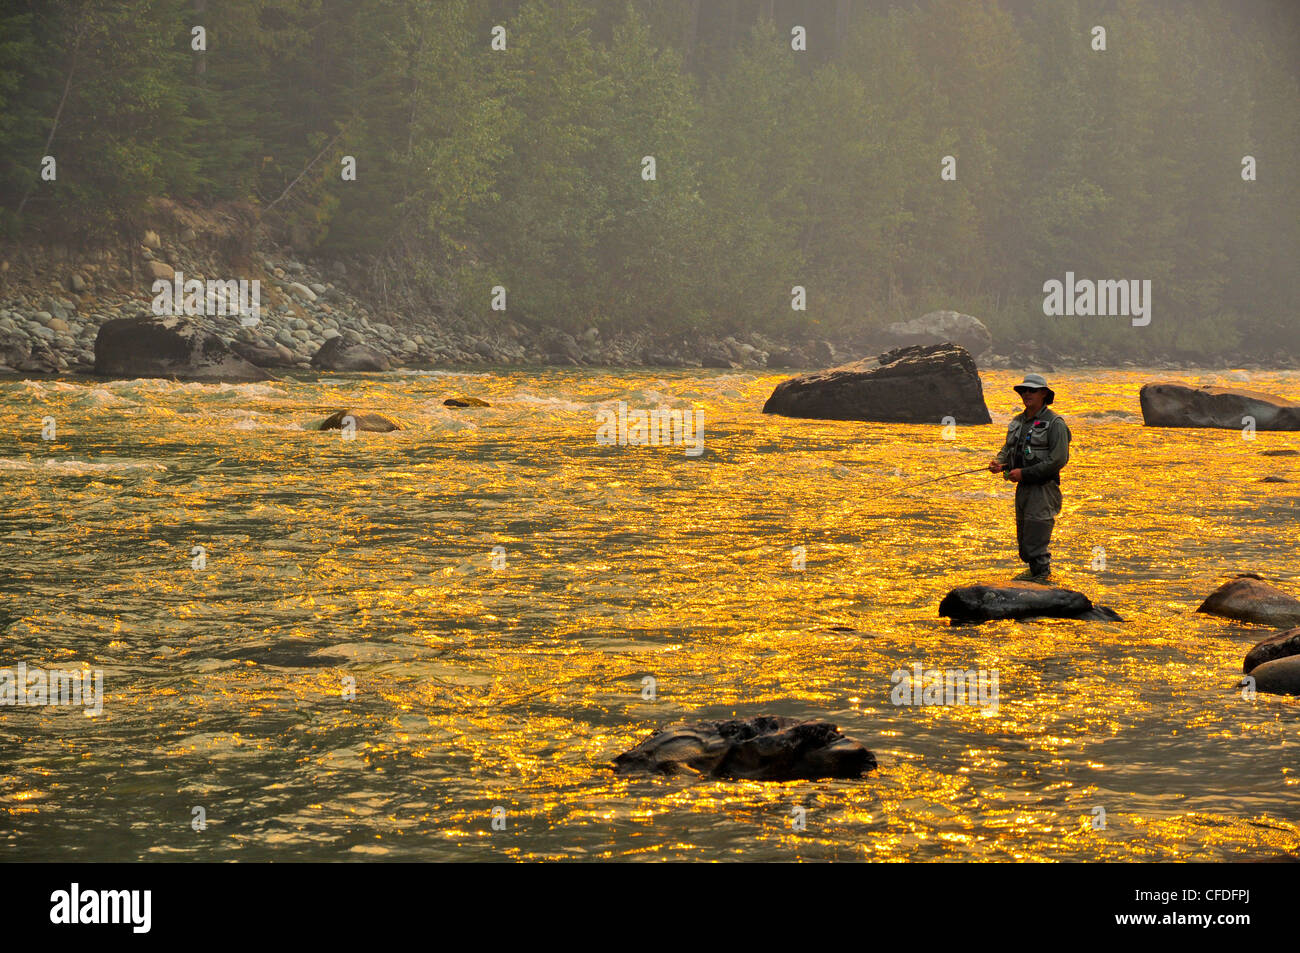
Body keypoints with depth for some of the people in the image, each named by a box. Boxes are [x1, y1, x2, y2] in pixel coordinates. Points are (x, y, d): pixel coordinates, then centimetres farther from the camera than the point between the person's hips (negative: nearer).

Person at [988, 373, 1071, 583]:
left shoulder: (1054, 422, -11)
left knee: (1036, 534, -12)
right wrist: (1000, 462, -4)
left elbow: (1058, 459, -17)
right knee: (1023, 535, 14)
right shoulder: (1018, 421, 13)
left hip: (1044, 486, -8)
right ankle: (1034, 570, 28)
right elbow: (1008, 448, 22)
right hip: (1023, 487, 8)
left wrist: (1024, 473, -19)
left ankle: (1042, 573, -3)